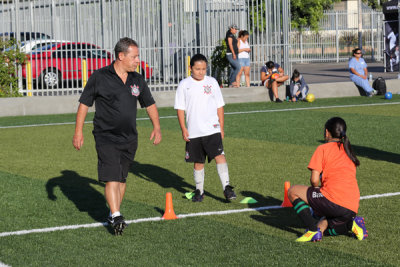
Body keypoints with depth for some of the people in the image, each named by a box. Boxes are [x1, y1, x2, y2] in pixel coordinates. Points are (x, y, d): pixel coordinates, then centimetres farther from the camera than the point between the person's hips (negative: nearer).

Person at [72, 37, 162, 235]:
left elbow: (149, 104, 18)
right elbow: (84, 104, -2)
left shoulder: (137, 80, 7)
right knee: (111, 178, -14)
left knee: (122, 178, 11)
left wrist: (156, 127, 8)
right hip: (106, 138, -5)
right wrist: (78, 131, -5)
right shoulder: (100, 77, -8)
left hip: (129, 139, 5)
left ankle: (114, 214, 23)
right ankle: (116, 217, -15)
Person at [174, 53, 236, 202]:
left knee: (219, 155, -17)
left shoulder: (212, 82, 5)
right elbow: (180, 108, 3)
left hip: (212, 129, 0)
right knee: (198, 162, 8)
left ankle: (226, 188, -17)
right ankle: (199, 191, 22)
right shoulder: (184, 85, 2)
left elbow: (219, 106, 10)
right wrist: (183, 128, -5)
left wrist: (221, 127, 7)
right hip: (193, 132, 1)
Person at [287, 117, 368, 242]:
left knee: (293, 191, 9)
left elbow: (314, 180, -6)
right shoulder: (348, 151, 22)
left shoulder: (323, 148, 2)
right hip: (353, 208, 7)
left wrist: (317, 190, 16)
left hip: (333, 201, -7)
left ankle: (313, 229, -6)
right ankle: (350, 224, 1)